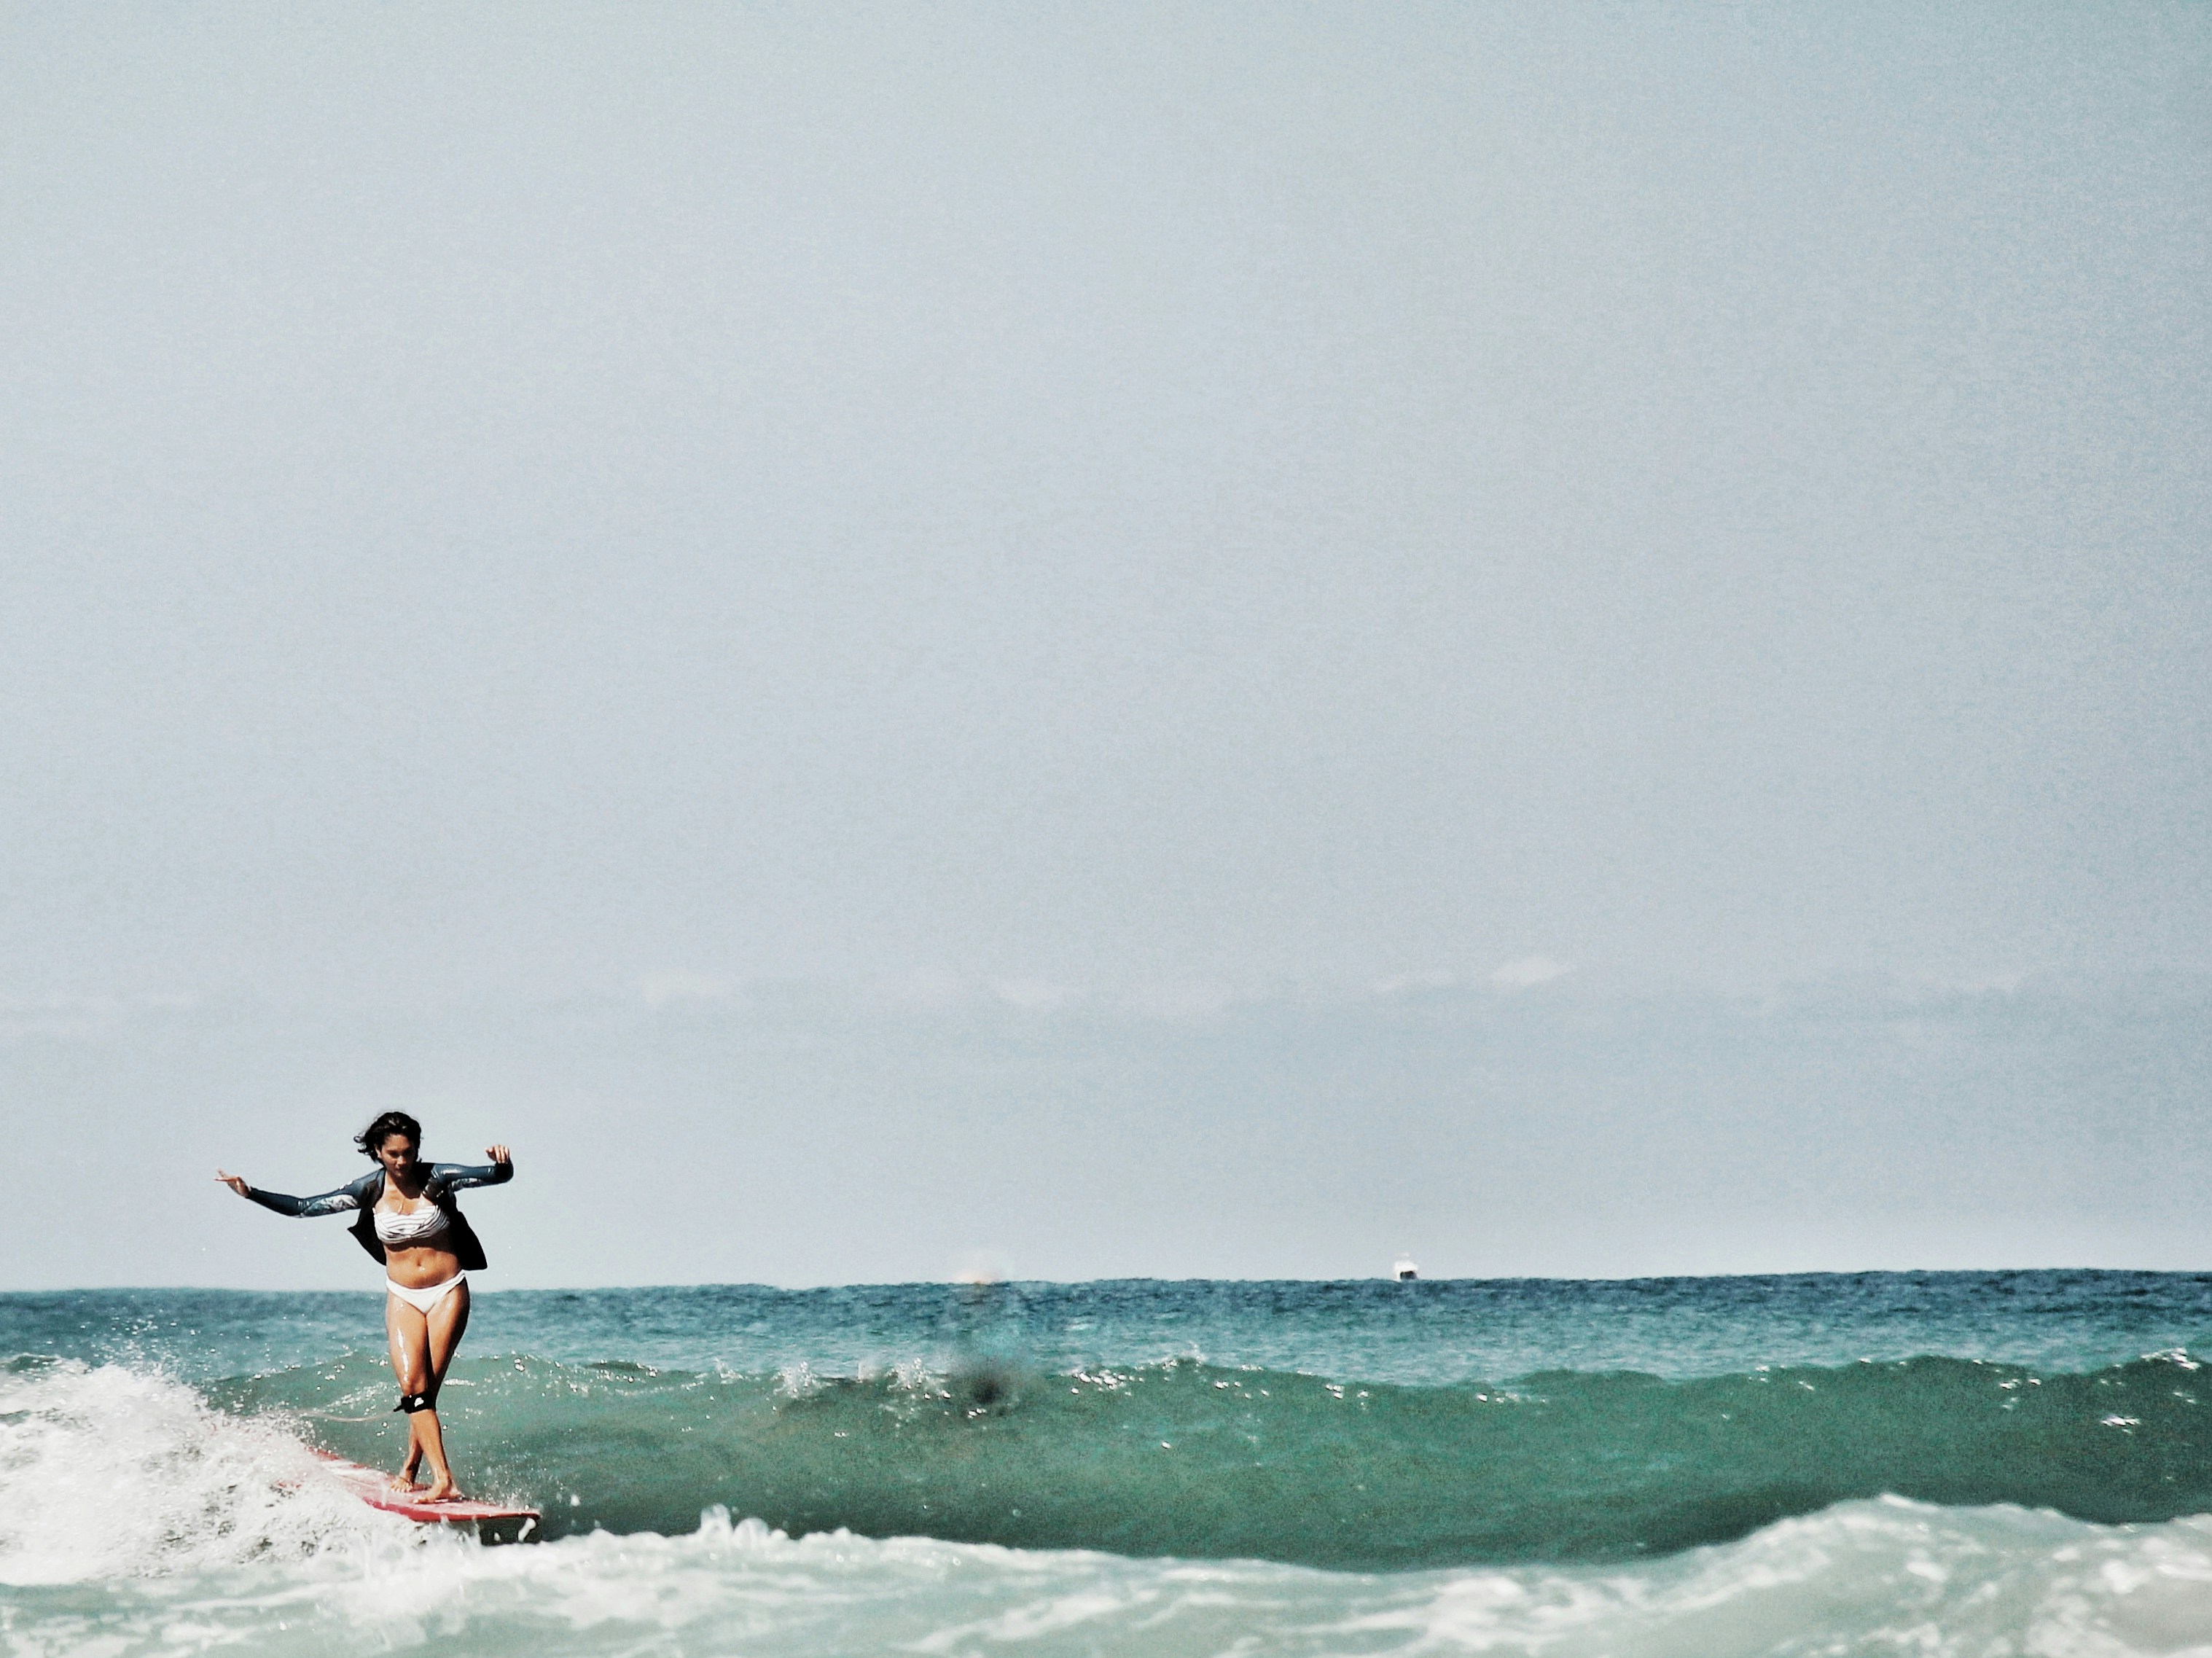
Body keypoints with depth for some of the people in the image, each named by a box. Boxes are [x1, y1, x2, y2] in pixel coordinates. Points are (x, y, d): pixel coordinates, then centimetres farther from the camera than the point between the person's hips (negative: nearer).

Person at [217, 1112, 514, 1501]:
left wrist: (502, 1163, -41)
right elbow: (303, 1207, -1)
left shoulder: (437, 1178, -9)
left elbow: (498, 1176, -17)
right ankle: (443, 1480, -20)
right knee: (412, 1385, -14)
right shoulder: (370, 1189, -3)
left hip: (448, 1293, -2)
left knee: (426, 1388, -7)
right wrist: (250, 1193, -10)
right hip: (403, 1297, 2)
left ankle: (410, 1469, 11)